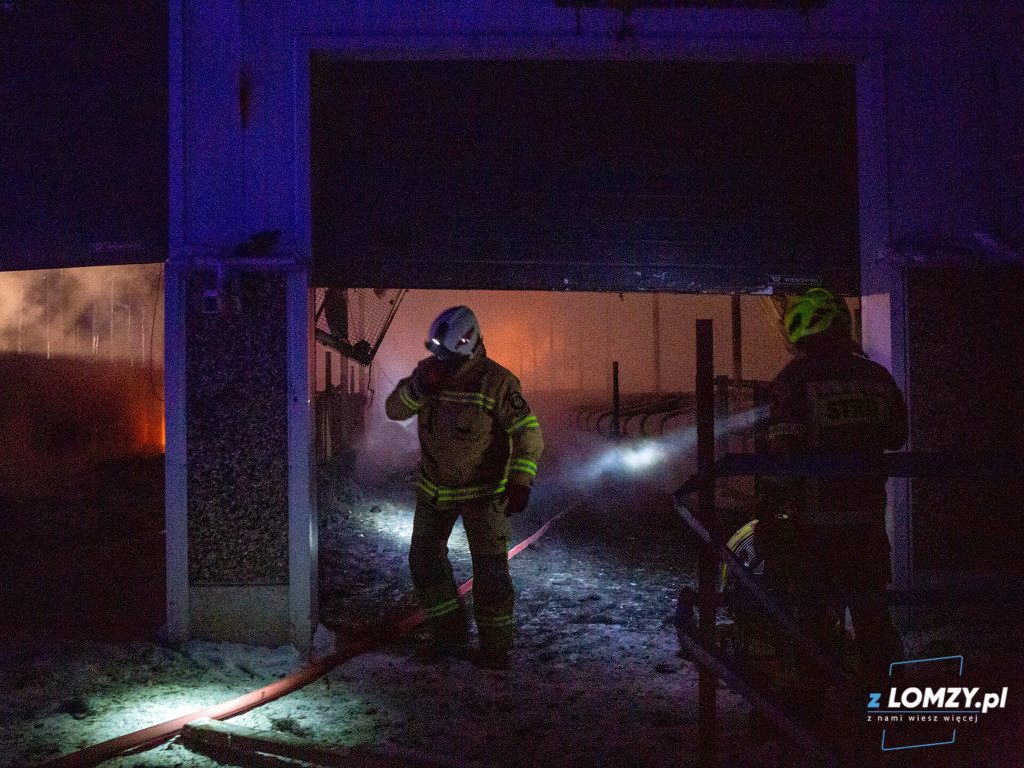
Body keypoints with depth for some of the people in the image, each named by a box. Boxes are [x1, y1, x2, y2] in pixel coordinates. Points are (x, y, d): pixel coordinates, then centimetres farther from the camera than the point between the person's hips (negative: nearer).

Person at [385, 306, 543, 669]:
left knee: (489, 569, -1)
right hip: (435, 487, 5)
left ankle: (495, 647, 12)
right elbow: (394, 409, -7)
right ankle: (450, 632, 25)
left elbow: (528, 433, -19)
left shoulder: (496, 382, -20)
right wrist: (420, 386, -26)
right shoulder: (429, 370, -4)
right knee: (425, 558, 9)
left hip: (483, 490, -5)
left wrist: (520, 484, -27)